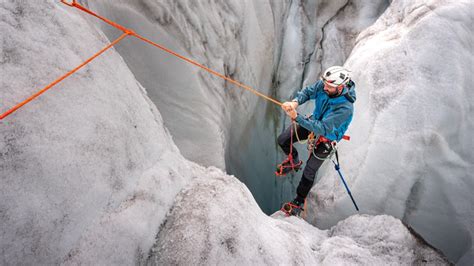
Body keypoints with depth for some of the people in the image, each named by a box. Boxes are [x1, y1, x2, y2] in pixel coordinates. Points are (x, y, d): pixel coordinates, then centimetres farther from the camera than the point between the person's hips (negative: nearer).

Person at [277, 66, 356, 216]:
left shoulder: (345, 108, -40)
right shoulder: (324, 84, -25)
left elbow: (322, 128, -42)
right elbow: (308, 92, -11)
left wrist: (296, 117, -50)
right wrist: (295, 102, -35)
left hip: (327, 137, -5)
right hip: (315, 121, 6)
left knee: (309, 171, 3)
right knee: (282, 140, -1)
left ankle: (299, 202, 26)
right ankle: (294, 162, 31)